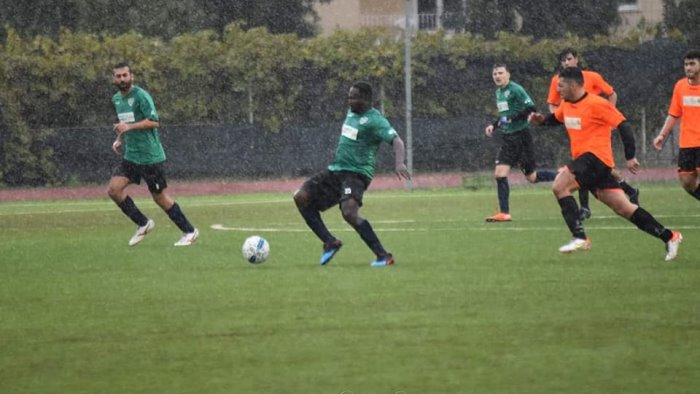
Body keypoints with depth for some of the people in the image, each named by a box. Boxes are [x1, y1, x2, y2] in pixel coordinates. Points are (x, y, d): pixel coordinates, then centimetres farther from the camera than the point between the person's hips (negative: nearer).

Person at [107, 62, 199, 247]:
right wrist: (119, 139, 12)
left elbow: (154, 121, -22)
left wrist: (129, 127, -28)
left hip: (150, 156, -8)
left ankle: (189, 231, 13)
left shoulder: (140, 96, -14)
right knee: (114, 189, -6)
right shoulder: (116, 99, 11)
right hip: (130, 156, 8)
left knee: (159, 196, -1)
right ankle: (143, 224, 8)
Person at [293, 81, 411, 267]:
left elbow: (396, 141, -23)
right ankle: (330, 242, 4)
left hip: (356, 173, -9)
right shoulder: (351, 112, 14)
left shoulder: (375, 120, -12)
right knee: (301, 197, -3)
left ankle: (383, 256, -21)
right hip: (335, 169, 9)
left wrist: (399, 162, -40)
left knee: (349, 213, -30)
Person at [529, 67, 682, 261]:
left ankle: (579, 237, -19)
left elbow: (623, 125, -12)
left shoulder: (596, 104, -12)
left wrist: (630, 157, -15)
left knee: (559, 186, -19)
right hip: (585, 160, 8)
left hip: (596, 157, -8)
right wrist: (541, 120, 12)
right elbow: (556, 119, 34)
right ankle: (669, 237, 12)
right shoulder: (566, 105, 13)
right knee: (624, 209, 6)